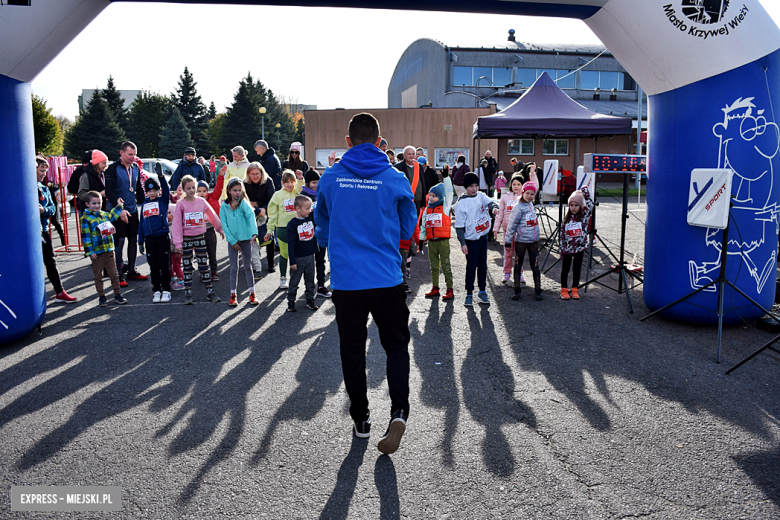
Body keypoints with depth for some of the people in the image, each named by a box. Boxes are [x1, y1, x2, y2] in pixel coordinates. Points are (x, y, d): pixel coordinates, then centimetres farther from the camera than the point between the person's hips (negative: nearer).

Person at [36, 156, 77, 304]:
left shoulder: (44, 189, 12)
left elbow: (52, 207, 8)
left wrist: (44, 210, -11)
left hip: (43, 229, 6)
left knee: (50, 261, 11)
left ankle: (60, 293, 18)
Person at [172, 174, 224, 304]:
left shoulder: (202, 202, 1)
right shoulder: (180, 204, -5)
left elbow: (212, 216, 14)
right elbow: (177, 224, -6)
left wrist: (220, 229, 22)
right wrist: (178, 243, -10)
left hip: (200, 237, 2)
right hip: (186, 239, -2)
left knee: (204, 265, 6)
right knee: (187, 267, 5)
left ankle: (210, 292, 12)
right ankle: (188, 293, 12)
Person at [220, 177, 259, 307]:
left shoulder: (243, 203, -7)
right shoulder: (224, 205, 0)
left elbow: (251, 216, -22)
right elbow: (224, 224, 0)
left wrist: (254, 233, -38)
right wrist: (232, 241, -8)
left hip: (245, 238, -1)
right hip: (232, 240, 1)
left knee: (248, 266, 9)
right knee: (233, 268, 8)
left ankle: (252, 294, 17)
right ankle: (233, 295, 17)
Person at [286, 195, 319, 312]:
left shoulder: (311, 217, 1)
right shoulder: (292, 224, -14)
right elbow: (291, 243, -14)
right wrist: (292, 261, -15)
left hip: (310, 256, 5)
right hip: (298, 258, -5)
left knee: (310, 279, 14)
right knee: (294, 280, 7)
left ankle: (310, 300, 25)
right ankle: (291, 301, 19)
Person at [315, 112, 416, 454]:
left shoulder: (330, 177, -1)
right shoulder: (395, 179, -4)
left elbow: (322, 227, 12)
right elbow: (408, 229, 7)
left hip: (345, 280, 1)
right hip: (387, 279, -1)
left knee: (352, 351, 15)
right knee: (396, 346, 15)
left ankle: (361, 419, 27)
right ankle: (398, 412, -2)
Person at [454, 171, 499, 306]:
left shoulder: (481, 196, 5)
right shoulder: (461, 203, -12)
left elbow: (489, 201, -14)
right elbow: (459, 225, -12)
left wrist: (494, 207, -38)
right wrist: (462, 243, -16)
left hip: (483, 236, 6)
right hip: (471, 239, -6)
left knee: (483, 265, 12)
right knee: (471, 267, 0)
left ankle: (482, 292, 23)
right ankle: (469, 294, 10)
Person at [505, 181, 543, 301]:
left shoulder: (531, 205, 8)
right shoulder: (519, 208, -11)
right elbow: (511, 225, -10)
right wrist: (508, 241, -9)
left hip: (534, 241, 5)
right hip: (520, 241, -5)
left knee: (535, 266, 5)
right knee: (518, 265, 6)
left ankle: (538, 290, 12)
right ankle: (517, 290, 15)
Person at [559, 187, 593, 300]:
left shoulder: (584, 216, -2)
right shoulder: (566, 218, 2)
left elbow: (590, 204, -16)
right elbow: (562, 234, 5)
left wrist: (585, 191, -11)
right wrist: (561, 248, 2)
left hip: (579, 248, -1)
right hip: (567, 248, 1)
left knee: (577, 269, 8)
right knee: (565, 269, 7)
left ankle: (574, 289, 20)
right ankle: (564, 290, 18)